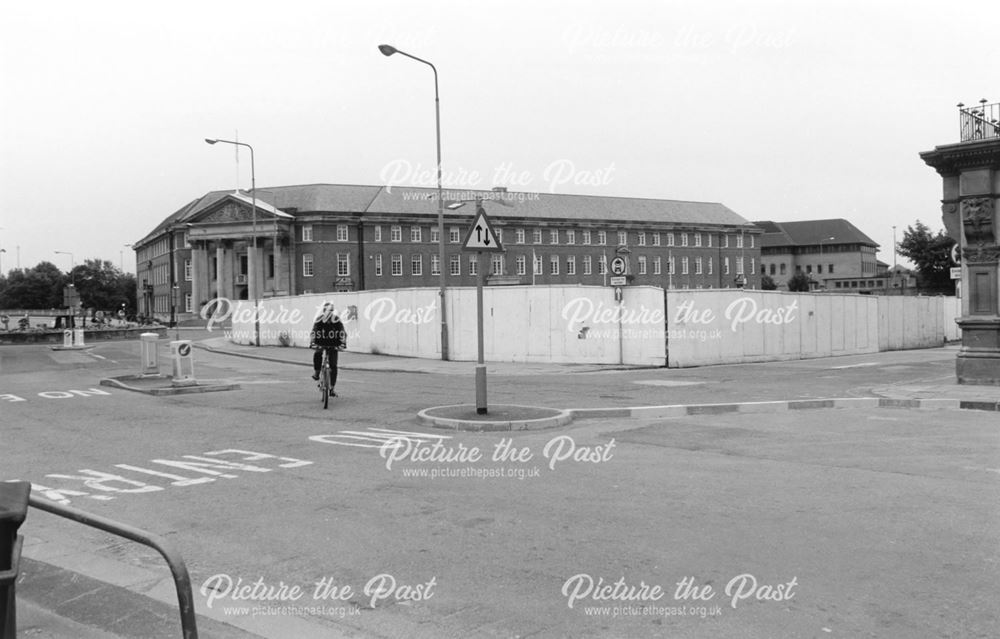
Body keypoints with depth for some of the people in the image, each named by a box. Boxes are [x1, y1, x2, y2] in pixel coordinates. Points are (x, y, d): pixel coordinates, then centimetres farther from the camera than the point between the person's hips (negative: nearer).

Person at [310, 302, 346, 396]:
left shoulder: (336, 320, -10)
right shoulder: (319, 320, -9)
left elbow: (342, 333, -14)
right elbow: (314, 332, -14)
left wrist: (343, 343, -28)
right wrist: (313, 343, -30)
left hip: (333, 345, 0)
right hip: (321, 343, 0)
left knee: (333, 366, -6)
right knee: (317, 354, -33)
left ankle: (331, 389, 3)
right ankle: (316, 373, -10)